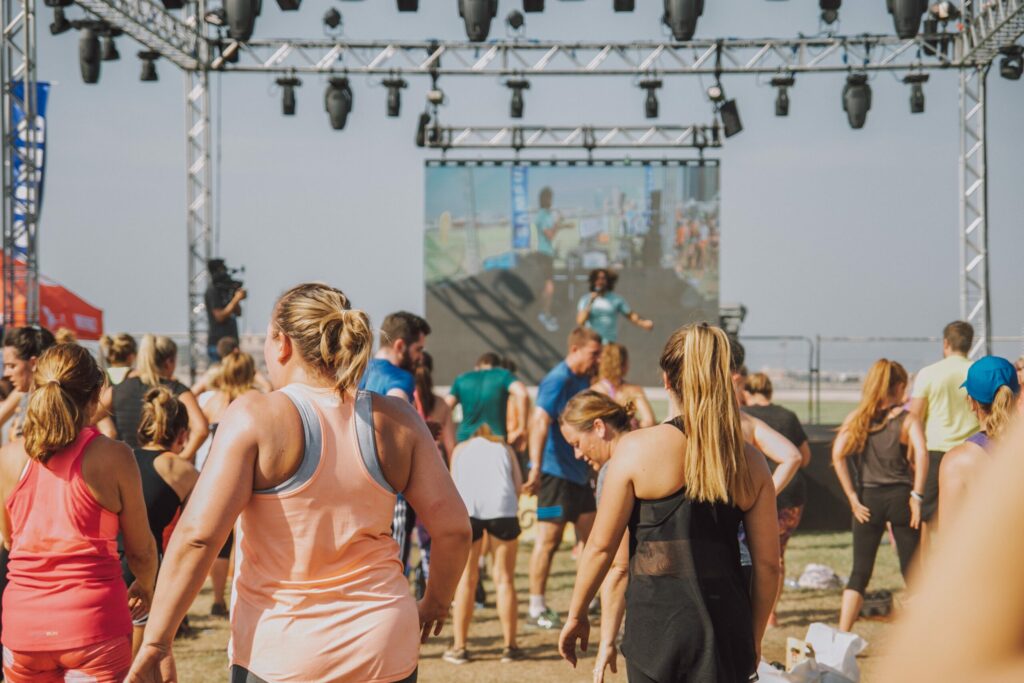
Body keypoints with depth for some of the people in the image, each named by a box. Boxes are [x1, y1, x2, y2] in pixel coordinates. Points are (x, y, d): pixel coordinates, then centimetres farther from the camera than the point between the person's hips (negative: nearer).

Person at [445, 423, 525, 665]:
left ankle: (459, 647, 10)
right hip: (501, 504, 0)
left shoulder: (460, 449, 31)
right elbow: (518, 485, 16)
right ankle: (510, 646, 13)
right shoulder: (504, 448, 29)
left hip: (466, 505, 0)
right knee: (504, 578, 9)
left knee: (466, 579, 8)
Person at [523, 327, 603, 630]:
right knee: (549, 539, -4)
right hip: (555, 471, -9)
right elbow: (540, 422, -24)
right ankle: (537, 608, 3)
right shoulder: (558, 380, -14)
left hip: (578, 472, 9)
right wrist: (536, 468, -31)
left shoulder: (583, 381, 13)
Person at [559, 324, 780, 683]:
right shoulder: (750, 462, 2)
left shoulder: (637, 448, -7)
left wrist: (576, 615, 9)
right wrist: (753, 637, 18)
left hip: (655, 624, -2)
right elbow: (767, 563, 6)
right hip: (726, 627, 2)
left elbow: (601, 545, -4)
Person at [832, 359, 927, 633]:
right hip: (900, 497, -2)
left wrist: (853, 498, -5)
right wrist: (917, 495, -14)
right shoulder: (908, 419, 0)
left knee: (859, 573, 9)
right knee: (913, 573, 6)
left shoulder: (856, 418, 7)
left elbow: (837, 455, -6)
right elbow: (921, 453, -18)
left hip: (869, 499, 2)